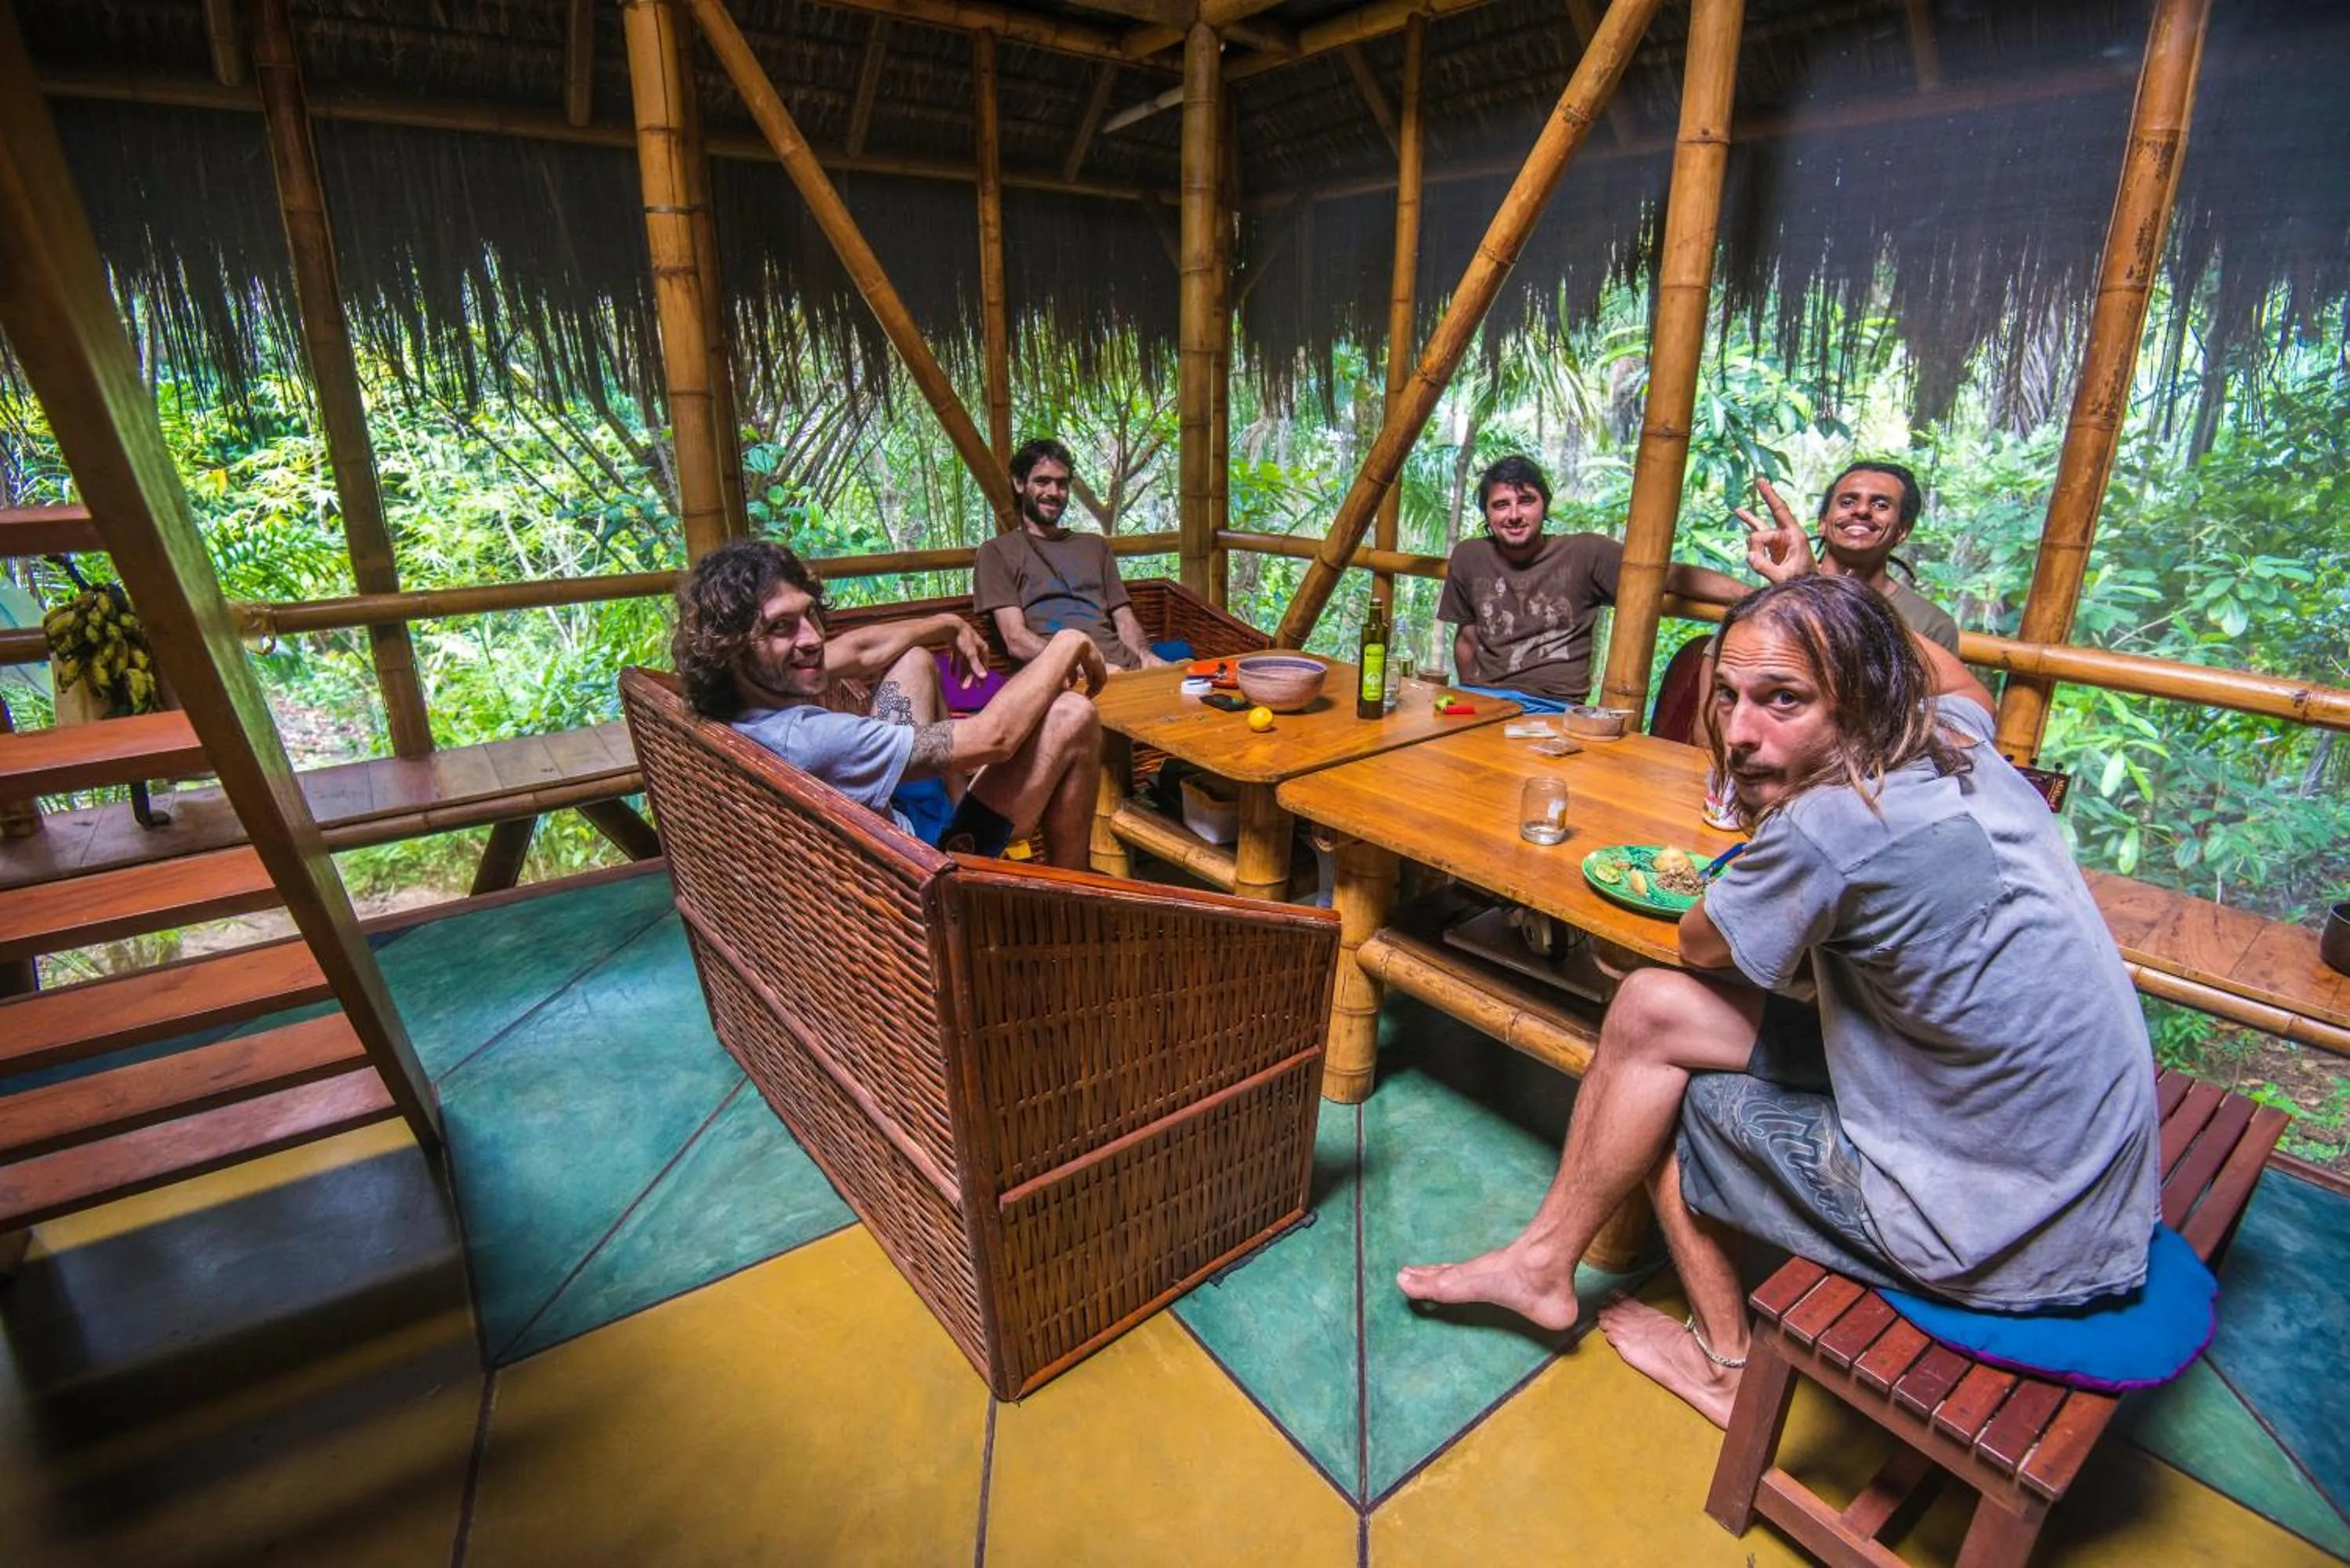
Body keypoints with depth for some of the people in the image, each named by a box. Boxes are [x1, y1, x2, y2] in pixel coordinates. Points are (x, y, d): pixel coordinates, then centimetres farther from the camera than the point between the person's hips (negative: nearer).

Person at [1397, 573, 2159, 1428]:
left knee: (1670, 1093, 3)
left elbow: (1700, 943, -10)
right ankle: (1545, 1257, 18)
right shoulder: (1955, 743, -4)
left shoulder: (1831, 829, -31)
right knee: (1651, 1007, 2)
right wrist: (1830, 599, 20)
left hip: (2005, 1237, -8)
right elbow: (1959, 683, 25)